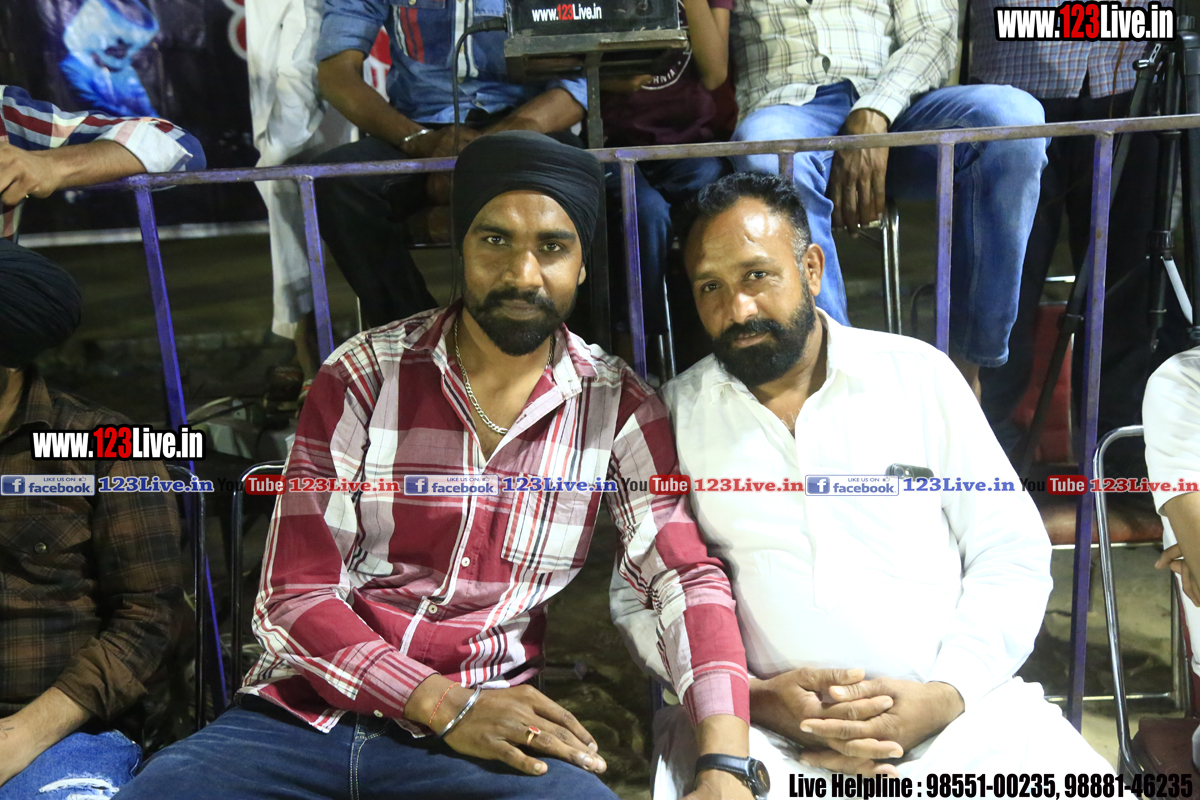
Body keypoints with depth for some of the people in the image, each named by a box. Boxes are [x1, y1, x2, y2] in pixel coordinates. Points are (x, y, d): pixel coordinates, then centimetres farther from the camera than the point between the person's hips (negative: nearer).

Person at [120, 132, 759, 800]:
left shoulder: (618, 406, 0)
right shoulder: (363, 376, -3)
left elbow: (686, 575, -6)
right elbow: (293, 594, -5)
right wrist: (444, 706, -17)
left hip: (489, 729, -1)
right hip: (304, 714, 1)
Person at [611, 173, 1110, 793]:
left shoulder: (919, 374, 7)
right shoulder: (672, 413, 6)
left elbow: (1013, 555, 7)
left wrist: (943, 695, -7)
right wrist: (752, 695, -11)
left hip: (954, 711, 2)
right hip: (759, 726, -1)